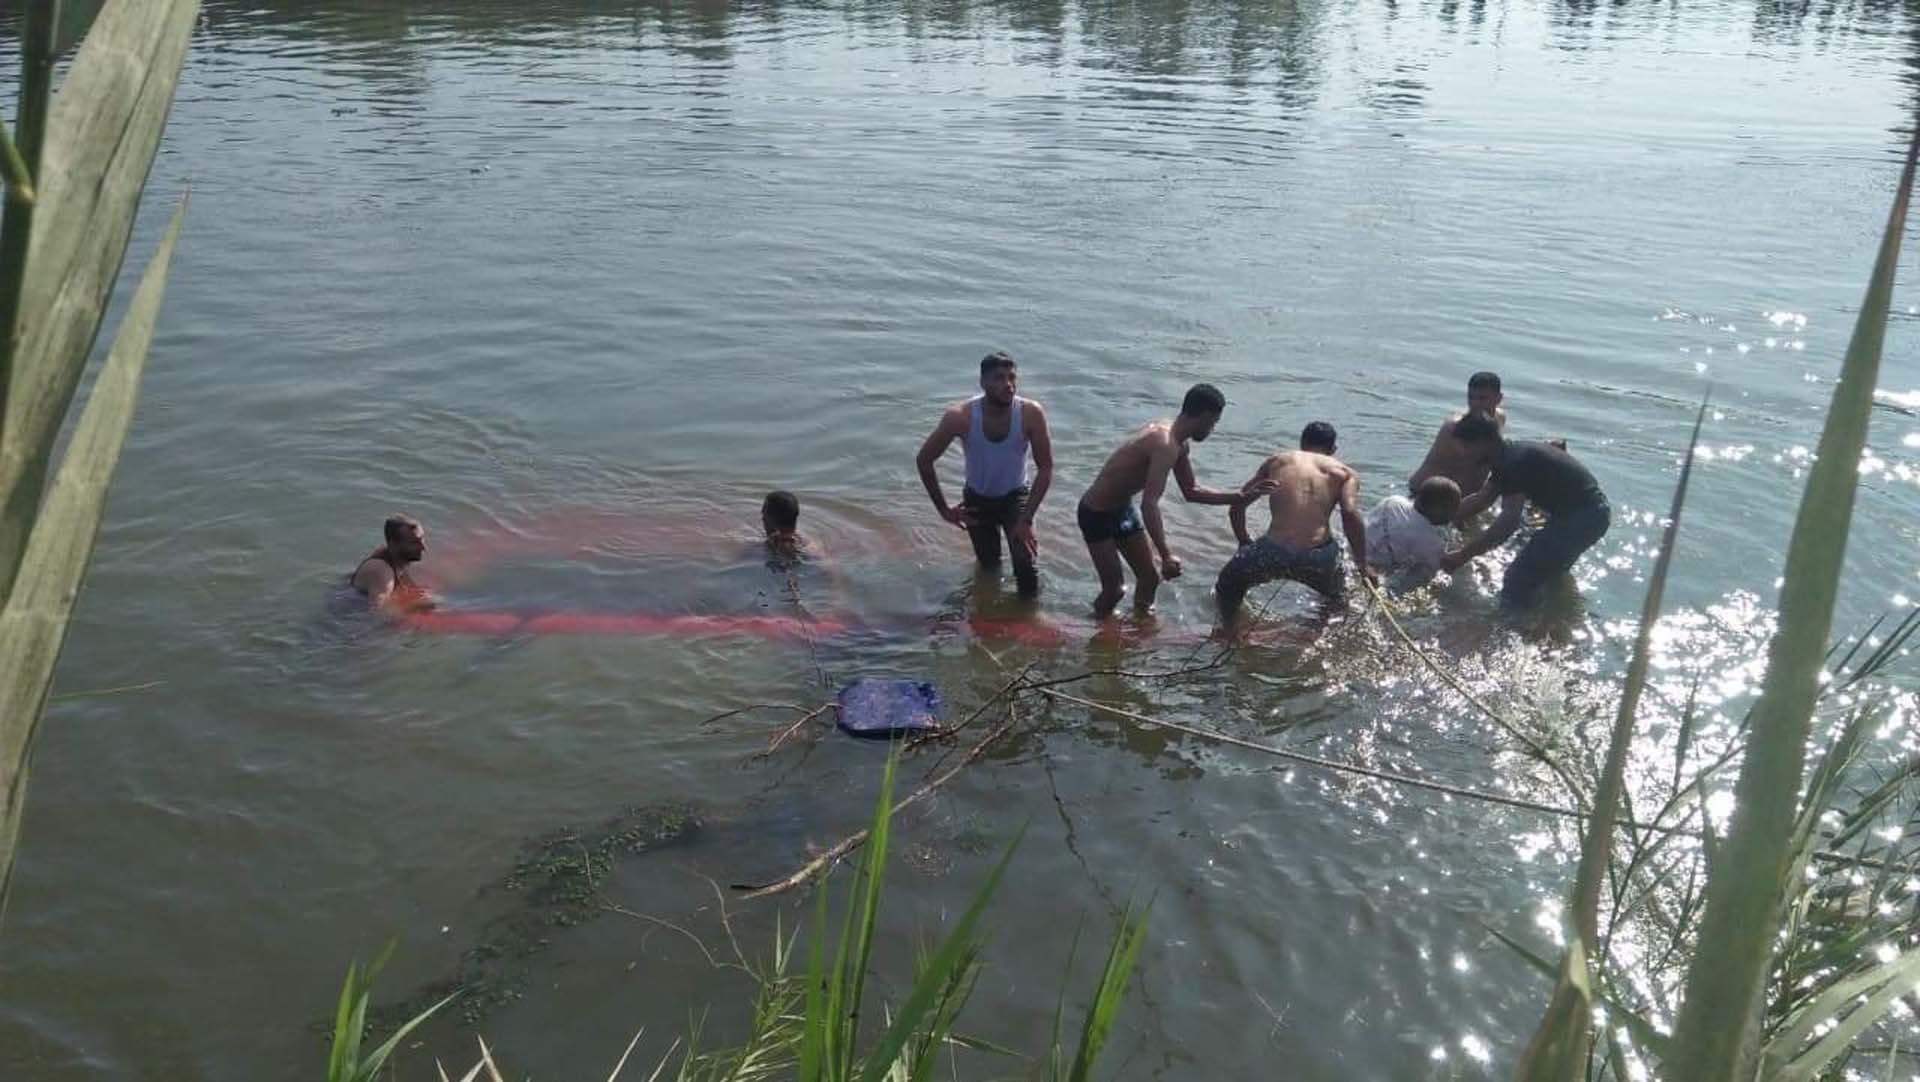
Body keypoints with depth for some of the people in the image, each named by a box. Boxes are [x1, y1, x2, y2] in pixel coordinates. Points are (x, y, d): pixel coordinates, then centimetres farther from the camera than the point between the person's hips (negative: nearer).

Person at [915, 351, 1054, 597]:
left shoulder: (1031, 414, -26)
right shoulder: (960, 417, -27)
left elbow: (1045, 468, -17)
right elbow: (924, 460, -13)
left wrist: (1027, 518, -22)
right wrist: (943, 509, -10)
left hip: (1015, 496, 0)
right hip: (977, 499, 1)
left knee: (1027, 567, -17)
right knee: (990, 567, 14)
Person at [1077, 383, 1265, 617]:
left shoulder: (1178, 444, 1)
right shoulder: (1166, 445, -31)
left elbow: (1192, 492, 13)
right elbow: (1149, 504, -39)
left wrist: (1239, 498, 7)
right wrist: (1166, 555, -44)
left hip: (1123, 508, 10)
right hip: (1097, 514, -10)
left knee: (1150, 577, 13)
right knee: (1115, 588, -7)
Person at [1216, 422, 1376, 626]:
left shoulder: (1276, 461, 19)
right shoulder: (1344, 472, 14)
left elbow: (1236, 506, 16)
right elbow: (1351, 514, -5)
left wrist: (1244, 543, 30)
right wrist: (1362, 565, 1)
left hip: (1272, 553, 0)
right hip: (1318, 558, 0)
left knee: (1229, 583, 30)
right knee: (1338, 601, 35)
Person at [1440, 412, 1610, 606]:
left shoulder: (1515, 461, -23)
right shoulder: (1507, 457, 10)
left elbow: (1509, 522, -31)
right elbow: (1480, 499, 19)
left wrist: (1463, 555, -31)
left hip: (1584, 517, -11)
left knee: (1518, 583, -12)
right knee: (1547, 573, 30)